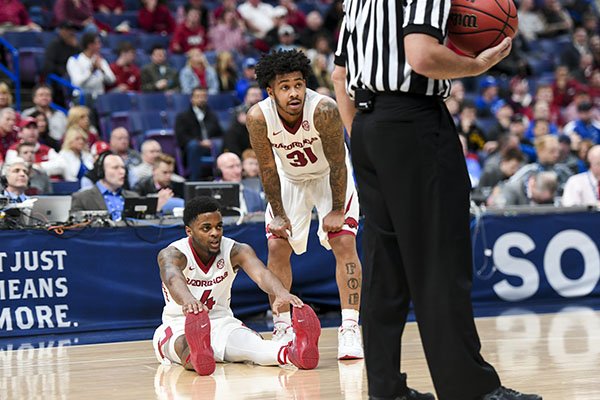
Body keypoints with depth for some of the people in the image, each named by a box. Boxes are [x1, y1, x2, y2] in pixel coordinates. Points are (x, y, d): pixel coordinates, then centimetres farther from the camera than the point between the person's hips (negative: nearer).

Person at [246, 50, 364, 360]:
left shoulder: (324, 110, -35)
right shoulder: (258, 117, -28)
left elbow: (337, 163, -23)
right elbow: (268, 169, -14)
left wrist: (336, 210, -19)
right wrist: (278, 214, -10)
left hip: (329, 177, -2)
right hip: (289, 179, 3)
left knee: (344, 243, -13)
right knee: (277, 247, -3)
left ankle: (350, 328, -11)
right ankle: (282, 327, 9)